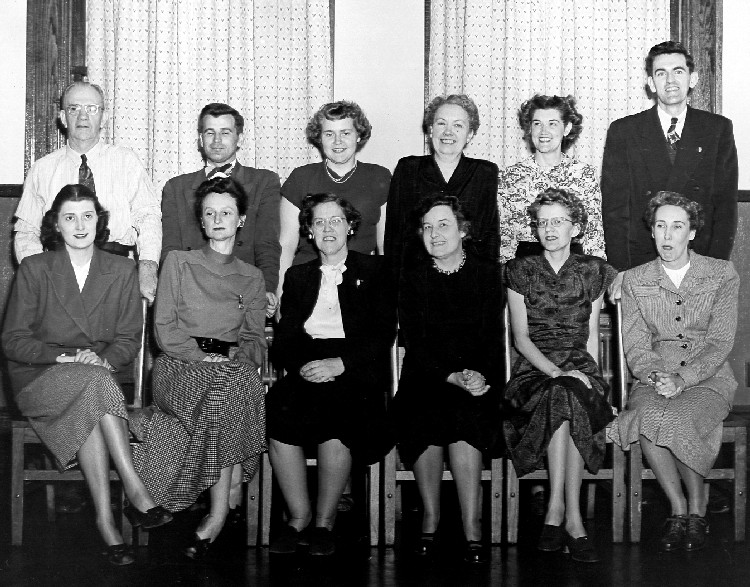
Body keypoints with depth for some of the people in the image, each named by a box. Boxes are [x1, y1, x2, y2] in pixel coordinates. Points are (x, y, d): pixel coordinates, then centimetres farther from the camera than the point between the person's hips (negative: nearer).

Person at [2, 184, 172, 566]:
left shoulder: (121, 271, 11)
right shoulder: (33, 270, 4)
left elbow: (128, 340, 8)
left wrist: (104, 360, -15)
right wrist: (63, 356, -16)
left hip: (101, 376, 2)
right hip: (40, 379, -2)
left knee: (85, 414, -35)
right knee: (94, 383, -36)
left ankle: (105, 518, -35)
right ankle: (135, 492, -38)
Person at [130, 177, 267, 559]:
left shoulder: (251, 278, 20)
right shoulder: (178, 262, 13)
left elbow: (255, 340, 15)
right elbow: (164, 329, 4)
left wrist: (235, 355, -8)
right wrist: (201, 355, -11)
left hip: (235, 367, 2)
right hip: (181, 366, -2)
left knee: (247, 383, -35)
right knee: (224, 387, -36)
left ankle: (218, 512, -35)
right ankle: (232, 491, -35)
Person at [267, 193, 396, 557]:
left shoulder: (374, 271, 13)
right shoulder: (298, 276, 23)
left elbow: (384, 333, 1)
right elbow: (285, 338, 14)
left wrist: (340, 363, -14)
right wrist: (299, 366, -9)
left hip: (355, 373, -3)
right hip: (305, 371, 3)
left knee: (336, 420, -34)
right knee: (278, 413, -28)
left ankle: (324, 520, -16)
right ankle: (298, 516, -13)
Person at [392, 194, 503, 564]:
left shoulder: (487, 275, 10)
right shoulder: (412, 281, 12)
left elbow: (494, 338, 3)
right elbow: (414, 344, 1)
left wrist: (479, 377, -17)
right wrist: (452, 376, -15)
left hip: (478, 380, -1)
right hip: (424, 378, 1)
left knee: (464, 413, -33)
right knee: (422, 414, -32)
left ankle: (473, 530, -29)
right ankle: (429, 519, -19)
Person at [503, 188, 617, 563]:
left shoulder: (592, 272, 13)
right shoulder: (521, 271, 8)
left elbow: (592, 336, 12)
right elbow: (521, 337, 1)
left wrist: (589, 376, -5)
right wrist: (556, 372, -14)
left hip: (580, 368, 1)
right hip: (533, 371, -1)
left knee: (566, 399, -35)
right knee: (564, 397, -36)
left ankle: (556, 511, -34)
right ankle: (572, 519, -36)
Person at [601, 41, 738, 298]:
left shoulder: (718, 129, 7)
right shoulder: (623, 132, 5)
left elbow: (726, 203, 4)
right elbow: (614, 206, 1)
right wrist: (620, 271, -8)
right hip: (639, 265, -1)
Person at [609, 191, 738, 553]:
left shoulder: (722, 274, 4)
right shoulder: (635, 280, 9)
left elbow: (720, 342, -4)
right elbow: (635, 346, 3)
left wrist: (682, 378, -18)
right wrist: (655, 376, -18)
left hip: (708, 379, -1)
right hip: (653, 379, 2)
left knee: (676, 419, -34)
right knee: (645, 416, -33)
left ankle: (697, 509, -11)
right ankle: (678, 509, -16)